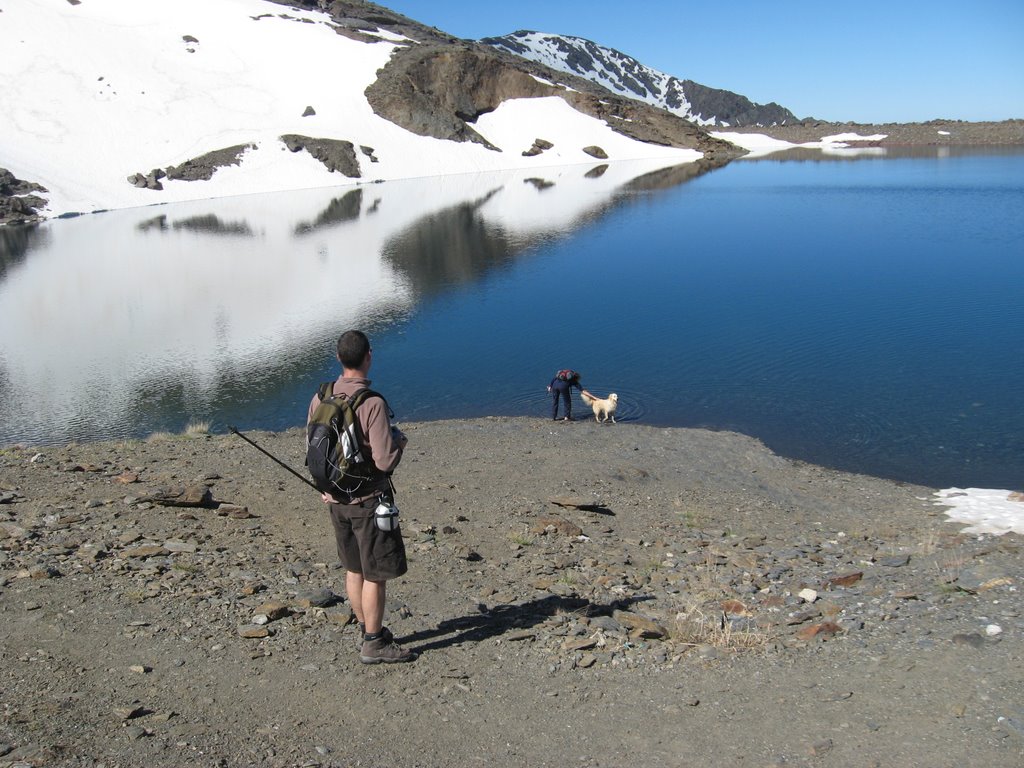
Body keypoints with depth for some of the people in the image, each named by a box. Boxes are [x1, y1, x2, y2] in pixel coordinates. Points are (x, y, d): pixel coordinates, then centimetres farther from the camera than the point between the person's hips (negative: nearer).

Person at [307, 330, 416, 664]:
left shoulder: (321, 397, -2)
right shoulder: (373, 403, -22)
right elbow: (385, 461, -22)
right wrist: (399, 439, -3)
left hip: (336, 498, 7)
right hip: (368, 499, -7)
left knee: (354, 569, 19)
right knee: (376, 574, 6)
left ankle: (368, 630, 34)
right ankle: (374, 644, 15)